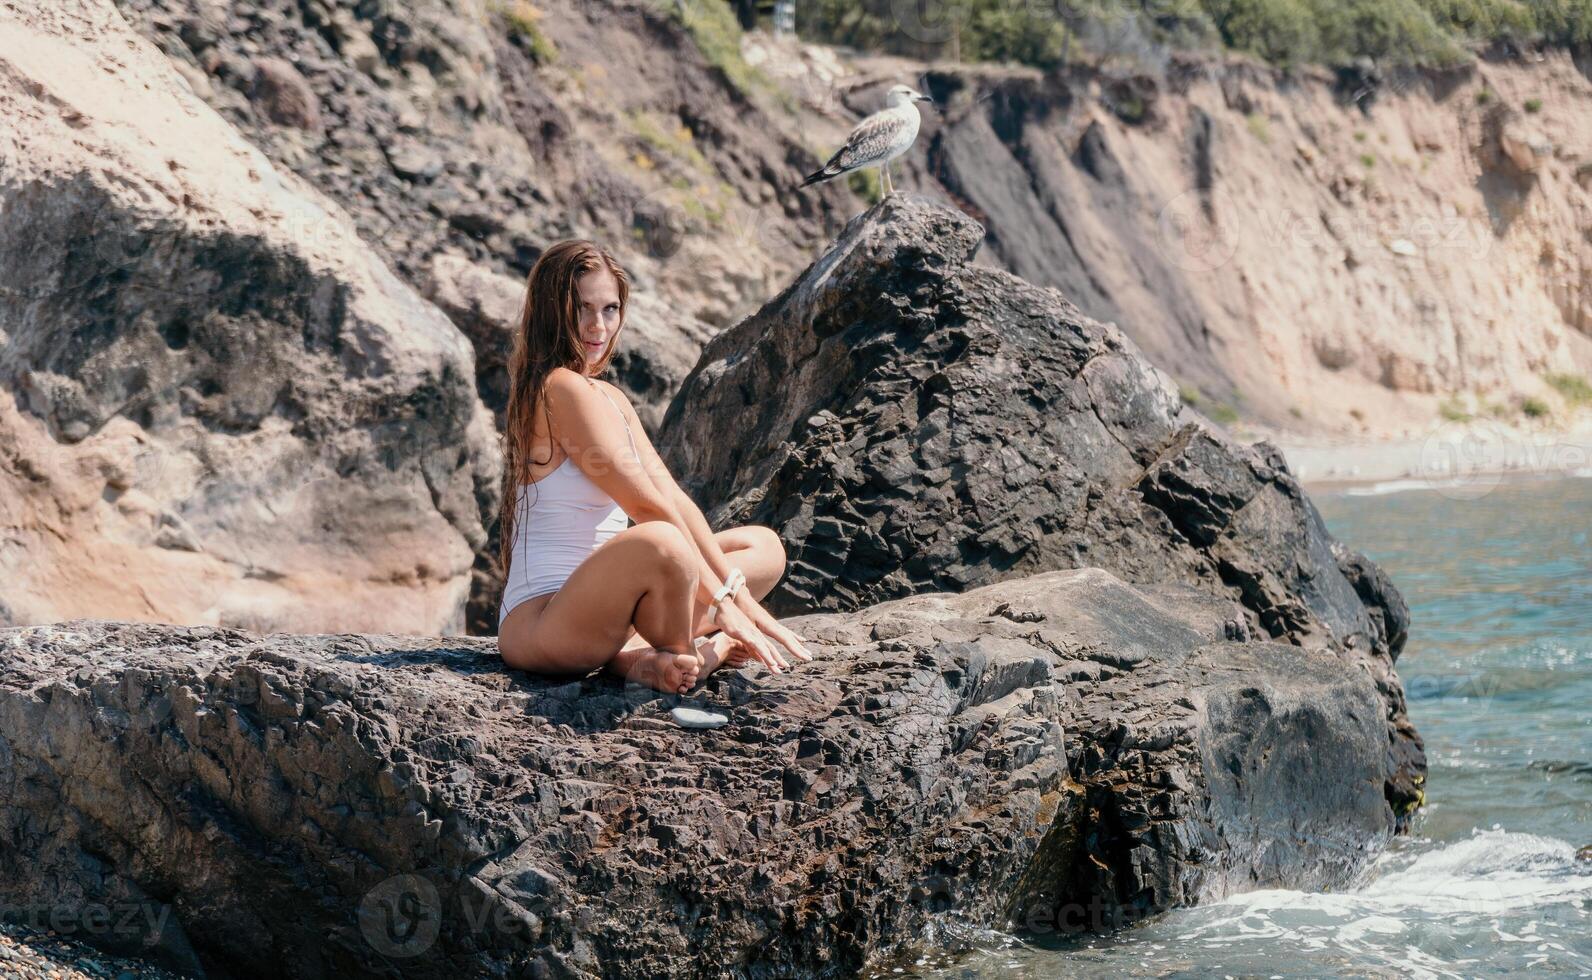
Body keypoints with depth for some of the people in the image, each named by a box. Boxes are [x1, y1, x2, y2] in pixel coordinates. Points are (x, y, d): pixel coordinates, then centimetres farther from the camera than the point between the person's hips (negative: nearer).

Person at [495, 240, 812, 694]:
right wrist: (723, 605, -14)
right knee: (659, 543, -40)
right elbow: (648, 506, -16)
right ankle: (680, 657, -8)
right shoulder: (562, 389, -13)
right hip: (541, 620, -11)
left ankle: (633, 654, -9)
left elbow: (675, 499, 10)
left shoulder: (612, 399, 16)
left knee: (763, 546, 15)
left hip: (600, 607, 11)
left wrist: (742, 600, 0)